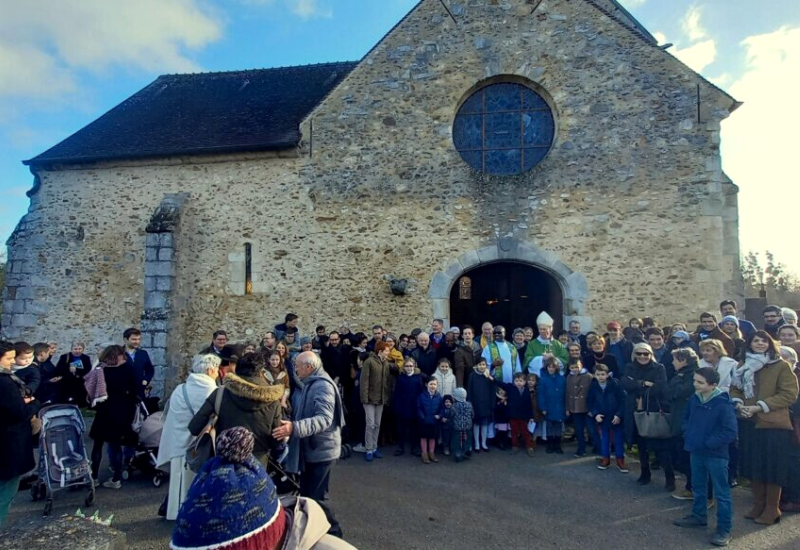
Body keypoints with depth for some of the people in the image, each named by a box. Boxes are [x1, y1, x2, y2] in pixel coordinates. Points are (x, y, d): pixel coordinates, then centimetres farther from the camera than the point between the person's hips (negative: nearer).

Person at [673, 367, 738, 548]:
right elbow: (687, 418, 16)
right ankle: (698, 516, 37)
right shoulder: (694, 399, -1)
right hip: (696, 451, 7)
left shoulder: (723, 404, -21)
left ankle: (724, 529, 15)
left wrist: (708, 443, -16)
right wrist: (688, 435, 1)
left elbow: (730, 432, -20)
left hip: (716, 455, -7)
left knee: (721, 492, 4)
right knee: (698, 487, 21)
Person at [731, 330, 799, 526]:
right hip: (749, 423, 5)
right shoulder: (743, 366, 10)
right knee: (752, 466, 11)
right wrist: (739, 405, -7)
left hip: (773, 424, -5)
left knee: (772, 467, 4)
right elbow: (735, 389, 14)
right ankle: (758, 505, 26)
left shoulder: (781, 366, -6)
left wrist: (760, 407, -17)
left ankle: (772, 509, 19)